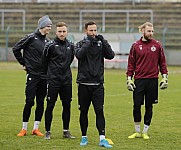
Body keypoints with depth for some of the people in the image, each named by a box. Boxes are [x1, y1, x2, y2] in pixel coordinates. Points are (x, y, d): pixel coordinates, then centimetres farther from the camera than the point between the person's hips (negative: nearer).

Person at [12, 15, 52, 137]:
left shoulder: (47, 41, 10)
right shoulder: (31, 38, -7)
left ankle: (36, 128, 13)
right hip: (32, 75, -5)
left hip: (44, 76, 5)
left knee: (41, 102, 5)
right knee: (29, 102, -5)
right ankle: (24, 129, 3)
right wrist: (23, 63, 0)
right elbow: (16, 49, -3)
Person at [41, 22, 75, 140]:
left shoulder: (71, 45, 6)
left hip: (67, 80, 4)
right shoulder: (51, 45, -7)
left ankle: (66, 131, 16)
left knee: (67, 106, 7)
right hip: (53, 80, -4)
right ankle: (48, 131, 4)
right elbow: (44, 61, 3)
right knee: (50, 106, -2)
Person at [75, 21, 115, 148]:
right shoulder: (81, 44, 4)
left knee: (100, 111, -8)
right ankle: (84, 137, 18)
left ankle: (102, 138, -11)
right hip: (83, 84, 0)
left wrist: (103, 41, -12)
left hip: (98, 84, 0)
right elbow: (79, 54, -16)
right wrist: (88, 42, -17)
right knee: (84, 111, 7)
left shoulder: (101, 44, 8)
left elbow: (111, 55, -7)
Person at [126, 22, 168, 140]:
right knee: (137, 106, -2)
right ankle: (137, 131, 11)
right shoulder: (136, 46, 4)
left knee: (149, 107, 5)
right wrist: (129, 78, 0)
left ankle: (145, 132, 14)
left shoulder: (157, 45, 5)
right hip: (139, 80, 0)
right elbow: (131, 63, 7)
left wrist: (165, 77, 2)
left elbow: (162, 62, 9)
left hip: (152, 80, 0)